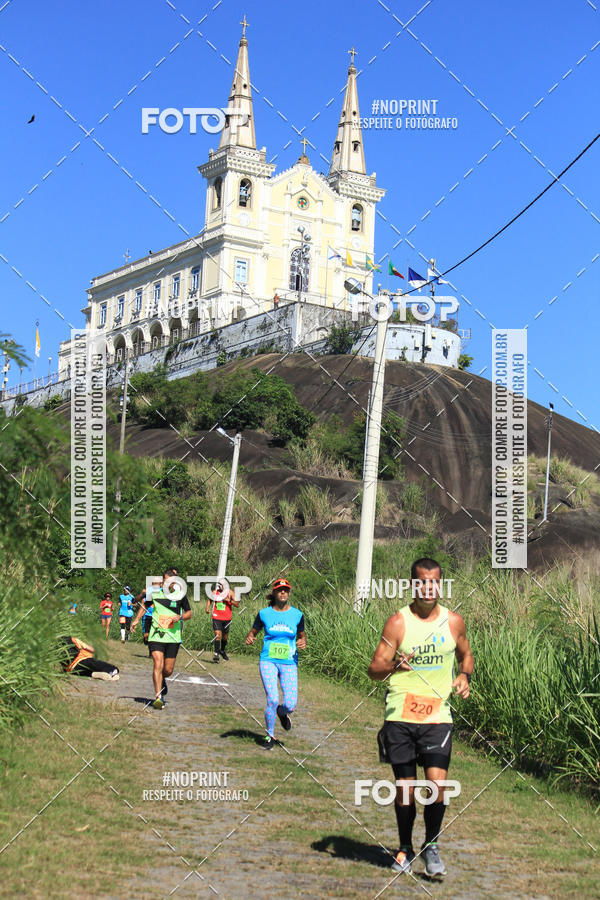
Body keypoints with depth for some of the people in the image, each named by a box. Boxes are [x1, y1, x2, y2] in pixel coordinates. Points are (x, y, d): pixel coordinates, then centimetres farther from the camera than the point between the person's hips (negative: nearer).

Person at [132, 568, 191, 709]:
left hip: (173, 637, 1)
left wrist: (180, 617, -10)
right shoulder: (154, 594, 0)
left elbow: (189, 613, 10)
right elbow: (144, 603, 21)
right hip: (156, 635, -1)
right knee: (158, 665, -17)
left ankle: (161, 681, 42)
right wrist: (137, 619, 16)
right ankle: (158, 696, -15)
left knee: (168, 670, 6)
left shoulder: (180, 596, -1)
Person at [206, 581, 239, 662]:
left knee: (225, 637, 14)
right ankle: (216, 653, -11)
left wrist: (229, 600, -19)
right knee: (218, 635, -14)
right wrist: (207, 608, 4)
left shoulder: (230, 593, -2)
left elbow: (237, 604, -6)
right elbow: (209, 599, 21)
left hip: (227, 618, 1)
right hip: (216, 617, -1)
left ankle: (222, 650, 38)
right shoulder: (215, 593, 2)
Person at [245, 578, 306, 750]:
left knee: (290, 705, -10)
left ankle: (282, 712, 30)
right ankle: (270, 736, 8)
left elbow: (302, 635, 16)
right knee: (272, 700, -15)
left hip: (289, 663, 1)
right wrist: (249, 638, -10)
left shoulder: (297, 614, 4)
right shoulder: (264, 613, 1)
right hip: (268, 661, -1)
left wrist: (303, 643, -6)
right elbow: (253, 632, 12)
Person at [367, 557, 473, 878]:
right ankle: (404, 849, 27)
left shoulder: (454, 621, 4)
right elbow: (373, 669, -5)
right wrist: (394, 666, -26)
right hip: (400, 717, -1)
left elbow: (465, 654, 22)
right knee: (404, 788, 6)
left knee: (437, 783, -11)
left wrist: (464, 675, 1)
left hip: (438, 717, 1)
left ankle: (431, 846, 12)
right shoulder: (397, 622, -4)